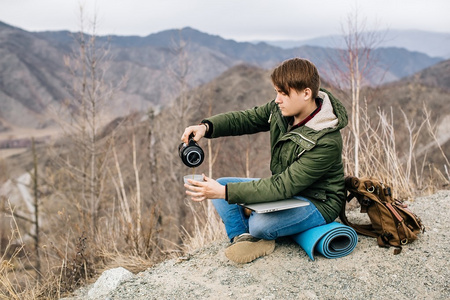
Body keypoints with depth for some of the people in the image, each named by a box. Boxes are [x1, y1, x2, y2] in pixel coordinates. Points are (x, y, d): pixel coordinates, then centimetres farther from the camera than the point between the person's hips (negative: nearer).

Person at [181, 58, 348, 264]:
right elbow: (245, 119, 1)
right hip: (285, 188, 8)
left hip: (317, 202, -8)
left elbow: (283, 187, -34)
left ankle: (252, 236, 1)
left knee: (260, 224, -34)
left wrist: (225, 192, -38)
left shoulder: (327, 142, -31)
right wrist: (206, 127, -20)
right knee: (221, 184, -4)